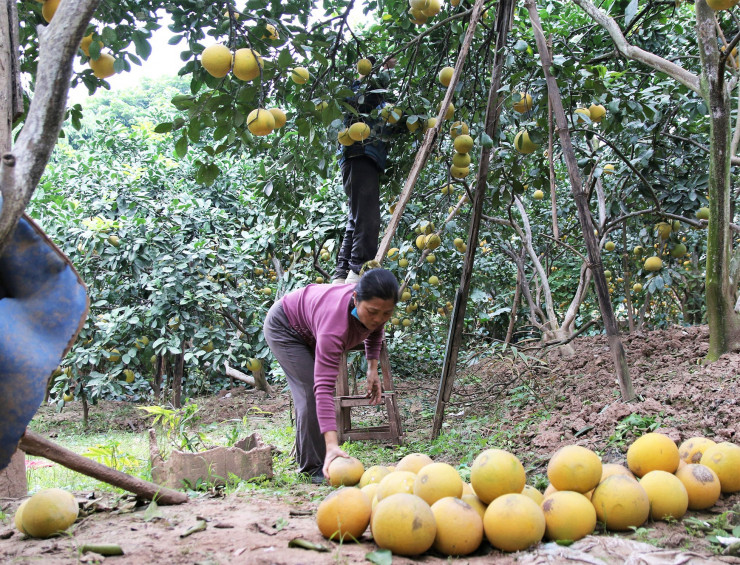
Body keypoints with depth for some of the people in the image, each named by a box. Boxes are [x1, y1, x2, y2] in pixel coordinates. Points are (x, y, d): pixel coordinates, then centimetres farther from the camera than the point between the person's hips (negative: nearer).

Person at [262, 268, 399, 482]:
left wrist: (372, 368, -6)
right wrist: (332, 446, -55)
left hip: (309, 329, 8)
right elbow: (324, 387, -49)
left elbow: (375, 330, 3)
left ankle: (305, 457, 27)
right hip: (284, 327, -7)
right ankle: (314, 467, -8)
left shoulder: (377, 306, -26)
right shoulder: (334, 324, -47)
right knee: (311, 393, -19)